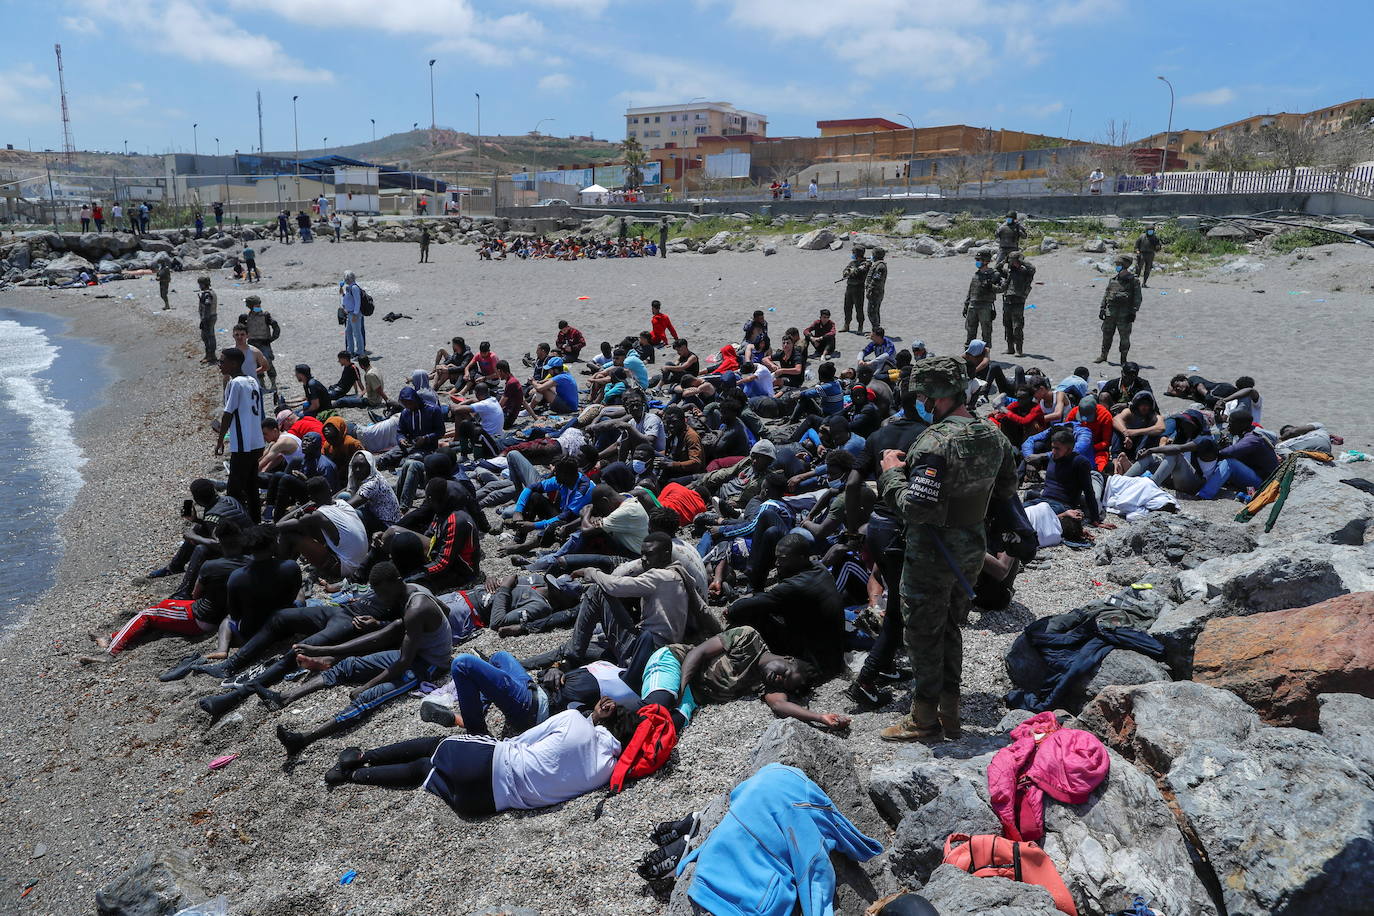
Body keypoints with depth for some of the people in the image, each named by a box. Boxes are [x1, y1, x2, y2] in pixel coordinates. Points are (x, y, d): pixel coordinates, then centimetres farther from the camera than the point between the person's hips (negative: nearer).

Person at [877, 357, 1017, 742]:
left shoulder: (937, 443, -27)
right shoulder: (993, 435, 1)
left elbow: (917, 507, -30)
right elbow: (1007, 489, 14)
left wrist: (893, 472, -16)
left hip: (932, 554, -8)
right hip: (974, 547, 8)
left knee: (923, 632, 7)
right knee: (951, 629, 21)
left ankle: (925, 718, 20)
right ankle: (950, 713, 31)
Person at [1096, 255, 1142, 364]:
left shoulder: (1134, 281, -3)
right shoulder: (1113, 280, 10)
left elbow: (1137, 298, -5)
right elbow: (1105, 294, 15)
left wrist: (1133, 312, -11)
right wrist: (1102, 308, 8)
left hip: (1125, 313, -4)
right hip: (1111, 311, 4)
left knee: (1124, 336, 0)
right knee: (1106, 334, 9)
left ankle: (1123, 358, 10)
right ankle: (1103, 355, 21)